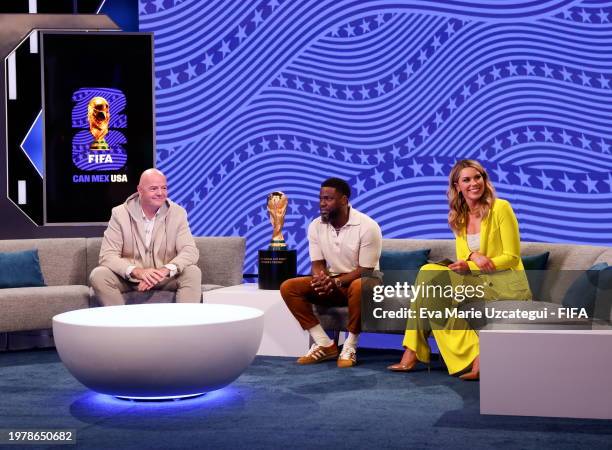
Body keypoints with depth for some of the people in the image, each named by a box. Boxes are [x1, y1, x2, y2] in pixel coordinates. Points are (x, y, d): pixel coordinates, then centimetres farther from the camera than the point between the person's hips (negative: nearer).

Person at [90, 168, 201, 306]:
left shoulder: (178, 213, -4)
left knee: (193, 272, -26)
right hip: (129, 278, 0)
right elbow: (107, 255, -14)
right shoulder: (120, 213, -7)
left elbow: (190, 251, -13)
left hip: (165, 278, 0)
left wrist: (166, 270, -35)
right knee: (98, 275, -26)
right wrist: (137, 271, -34)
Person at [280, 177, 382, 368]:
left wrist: (335, 282, -32)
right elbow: (317, 264, -1)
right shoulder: (316, 226, -3)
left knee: (359, 288, -42)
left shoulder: (367, 226, -19)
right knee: (289, 287, -17)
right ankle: (325, 344, -15)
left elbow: (365, 271, -18)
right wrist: (321, 279, -26)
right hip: (331, 283, 5)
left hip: (360, 281, -5)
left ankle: (350, 346, -22)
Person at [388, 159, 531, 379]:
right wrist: (473, 256, -14)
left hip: (506, 284, -6)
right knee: (428, 273, -15)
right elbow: (462, 260, 12)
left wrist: (468, 266, -18)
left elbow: (512, 258, -9)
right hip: (476, 281, 7)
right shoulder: (459, 218, 12)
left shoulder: (501, 208, -6)